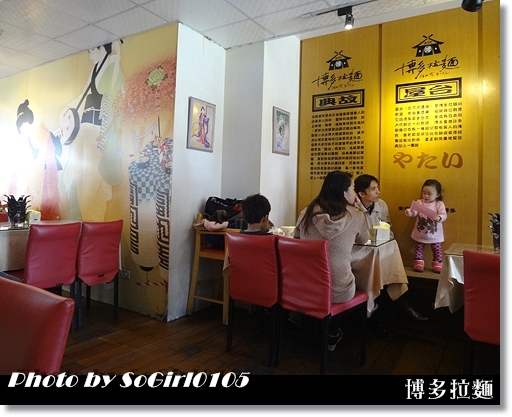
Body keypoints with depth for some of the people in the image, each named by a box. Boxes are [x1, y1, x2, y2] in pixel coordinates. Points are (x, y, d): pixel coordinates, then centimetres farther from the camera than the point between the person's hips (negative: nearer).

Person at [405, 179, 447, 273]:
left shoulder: (439, 204, -7)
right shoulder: (419, 202, -4)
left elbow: (444, 215, -16)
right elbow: (414, 212, -11)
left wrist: (439, 218, -38)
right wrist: (409, 211, -32)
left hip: (434, 234, -1)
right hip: (420, 233, 1)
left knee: (437, 249, 11)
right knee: (419, 248, 10)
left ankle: (437, 264, 26)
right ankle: (418, 263, 22)